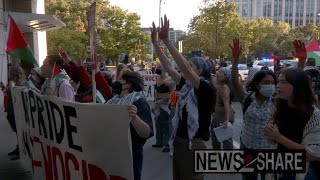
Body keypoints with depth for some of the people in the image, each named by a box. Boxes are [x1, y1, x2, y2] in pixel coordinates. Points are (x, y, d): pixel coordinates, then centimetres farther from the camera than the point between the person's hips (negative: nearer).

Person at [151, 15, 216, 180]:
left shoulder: (207, 88, -14)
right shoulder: (186, 86, 7)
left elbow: (184, 68, -27)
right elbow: (168, 67, 7)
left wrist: (166, 40, -29)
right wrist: (155, 42, 2)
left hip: (194, 145, -7)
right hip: (178, 142, 8)